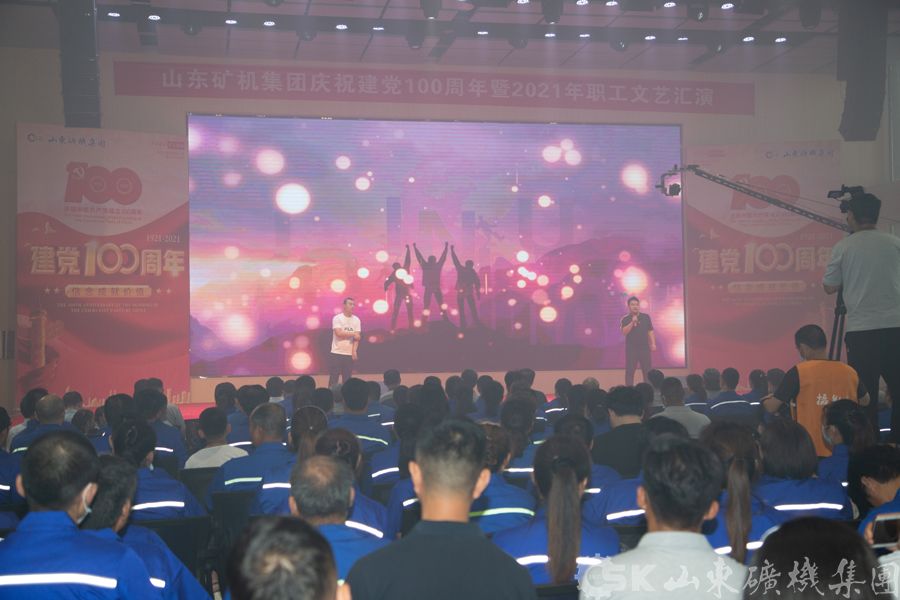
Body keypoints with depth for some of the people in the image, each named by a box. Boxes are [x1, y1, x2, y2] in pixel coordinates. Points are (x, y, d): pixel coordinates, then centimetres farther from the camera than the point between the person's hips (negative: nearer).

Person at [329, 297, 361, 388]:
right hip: (336, 353, -4)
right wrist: (353, 334, -11)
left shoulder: (356, 320, 6)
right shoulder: (337, 318, -6)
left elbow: (357, 337, 0)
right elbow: (339, 333, -19)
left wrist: (354, 351, -12)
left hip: (349, 354, 4)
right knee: (333, 380, -2)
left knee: (347, 380, 6)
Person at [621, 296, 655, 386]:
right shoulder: (625, 319, 0)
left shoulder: (646, 317, 6)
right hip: (631, 348, -2)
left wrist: (653, 343, -1)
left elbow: (650, 331, 8)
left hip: (645, 347, 2)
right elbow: (624, 332, -14)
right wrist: (632, 322, -21)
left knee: (648, 371, 4)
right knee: (630, 371, -2)